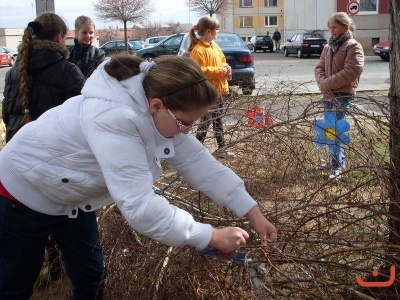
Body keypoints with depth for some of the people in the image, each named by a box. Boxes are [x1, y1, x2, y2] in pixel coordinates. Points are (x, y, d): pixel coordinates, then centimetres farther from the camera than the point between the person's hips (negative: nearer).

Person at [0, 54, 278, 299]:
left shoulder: (161, 114, -16)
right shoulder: (112, 119, -42)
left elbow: (199, 162, -12)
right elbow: (139, 205, -43)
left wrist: (253, 212, -16)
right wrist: (211, 236, -36)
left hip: (71, 196, 7)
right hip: (24, 192, -7)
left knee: (91, 278, 15)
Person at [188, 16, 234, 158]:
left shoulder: (215, 46, 12)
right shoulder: (198, 50, -17)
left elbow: (222, 61, 25)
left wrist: (226, 68, 3)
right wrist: (219, 71, -23)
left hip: (218, 89, 9)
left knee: (217, 119, 14)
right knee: (206, 120, -2)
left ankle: (222, 148, 22)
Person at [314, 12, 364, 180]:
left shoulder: (354, 47, -6)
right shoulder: (328, 47, 13)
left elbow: (351, 72, -17)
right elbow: (319, 68, 9)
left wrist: (326, 84, -17)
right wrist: (322, 84, -11)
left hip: (343, 95, -6)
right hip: (328, 94, 7)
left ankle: (337, 167, -4)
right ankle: (335, 160, 25)